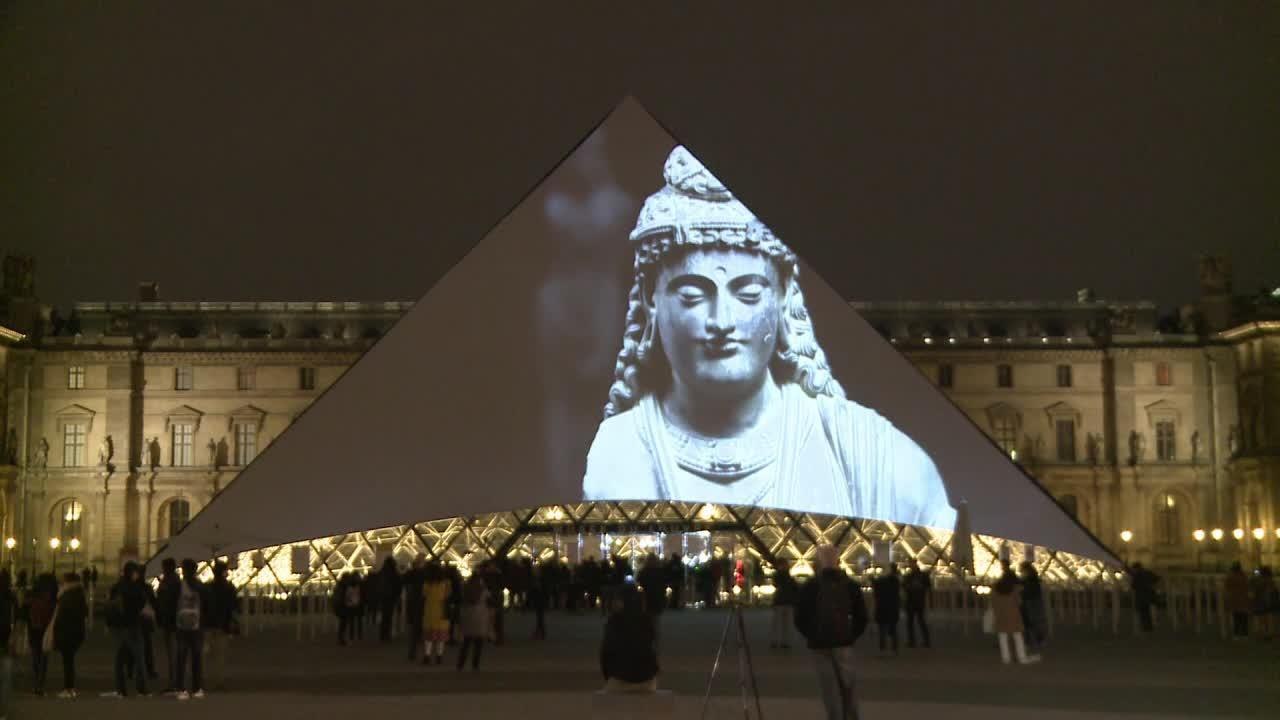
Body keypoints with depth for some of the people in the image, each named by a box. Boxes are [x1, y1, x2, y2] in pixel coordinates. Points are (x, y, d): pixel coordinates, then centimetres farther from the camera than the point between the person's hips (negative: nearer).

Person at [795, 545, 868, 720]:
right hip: (844, 643, 1)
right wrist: (852, 636, 12)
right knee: (847, 688, 13)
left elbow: (800, 619, -2)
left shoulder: (809, 587, -3)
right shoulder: (850, 585, 1)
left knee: (830, 690, 3)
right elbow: (861, 617, 1)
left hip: (819, 644, -1)